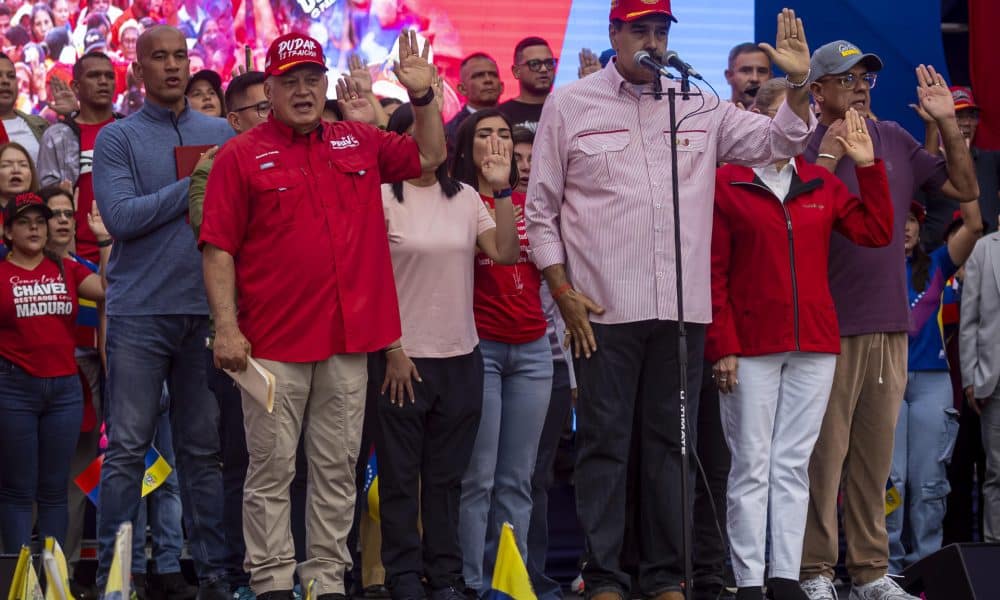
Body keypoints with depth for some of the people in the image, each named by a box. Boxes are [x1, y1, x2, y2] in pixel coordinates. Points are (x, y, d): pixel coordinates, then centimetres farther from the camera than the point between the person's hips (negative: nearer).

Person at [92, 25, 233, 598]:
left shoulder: (221, 134, 10)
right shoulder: (117, 138, 1)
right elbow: (121, 217, -12)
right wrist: (195, 185, -12)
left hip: (205, 311, 3)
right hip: (140, 314, -3)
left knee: (204, 450, 8)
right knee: (128, 450, -1)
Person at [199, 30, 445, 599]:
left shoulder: (359, 142, 11)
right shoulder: (241, 156, -1)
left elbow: (430, 156, 25)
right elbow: (218, 249, -5)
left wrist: (424, 95, 8)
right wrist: (227, 327, -13)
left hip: (348, 338, 4)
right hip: (273, 342, -4)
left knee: (338, 468, 8)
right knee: (272, 470, 1)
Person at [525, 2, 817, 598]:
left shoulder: (700, 106, 11)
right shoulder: (569, 105, 3)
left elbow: (779, 141, 13)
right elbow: (541, 209, 4)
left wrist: (798, 84, -5)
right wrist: (562, 290, -4)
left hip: (683, 307, 3)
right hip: (603, 308, -3)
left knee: (672, 443, 8)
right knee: (605, 444, 0)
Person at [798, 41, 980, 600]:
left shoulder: (895, 140, 11)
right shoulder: (807, 150, -4)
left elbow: (965, 188, 13)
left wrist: (949, 123, 3)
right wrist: (826, 160, -22)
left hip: (890, 325, 5)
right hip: (831, 328, -5)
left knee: (876, 455, 10)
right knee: (824, 455, -4)